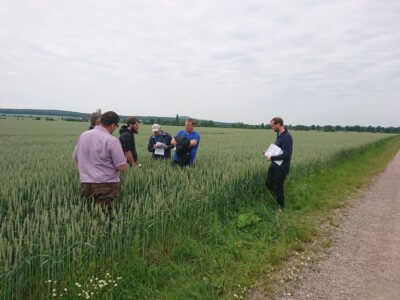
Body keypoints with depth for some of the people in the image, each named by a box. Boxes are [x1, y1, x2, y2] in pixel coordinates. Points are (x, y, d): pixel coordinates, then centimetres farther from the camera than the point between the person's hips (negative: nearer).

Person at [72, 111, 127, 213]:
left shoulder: (83, 135, 5)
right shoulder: (112, 141, -15)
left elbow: (76, 158, 16)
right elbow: (122, 167, -15)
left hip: (85, 185, 6)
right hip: (107, 186, -6)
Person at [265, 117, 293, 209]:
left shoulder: (287, 137, -22)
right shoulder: (278, 135, 7)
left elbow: (286, 155, -26)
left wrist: (272, 158, -18)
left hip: (281, 167, -9)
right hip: (274, 165, 9)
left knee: (278, 187, 4)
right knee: (268, 183, 15)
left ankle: (281, 206, 23)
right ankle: (278, 199, 35)